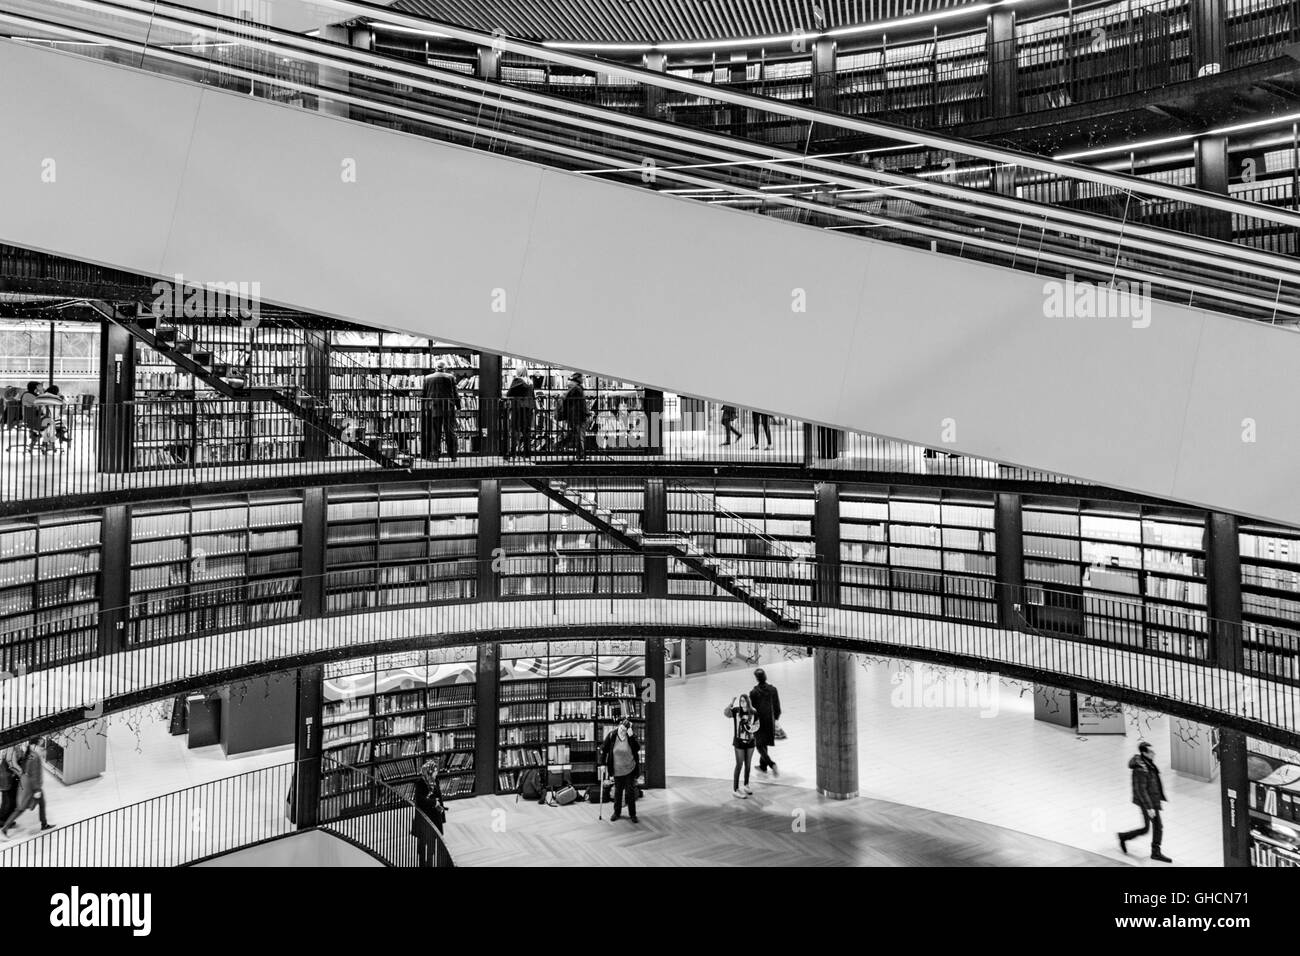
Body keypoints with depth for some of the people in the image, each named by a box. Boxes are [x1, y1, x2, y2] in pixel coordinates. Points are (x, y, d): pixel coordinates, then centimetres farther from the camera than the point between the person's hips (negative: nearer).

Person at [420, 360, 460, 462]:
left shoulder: (427, 378, 4)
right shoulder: (450, 377, -1)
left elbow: (424, 395, 7)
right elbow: (455, 393, -1)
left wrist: (423, 409, 13)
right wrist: (458, 407, 7)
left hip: (433, 409, 1)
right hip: (448, 409, -1)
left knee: (434, 433, 4)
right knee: (450, 432, 5)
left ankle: (434, 455, 0)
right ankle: (453, 455, 6)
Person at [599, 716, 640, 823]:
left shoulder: (632, 736, -12)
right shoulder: (611, 735, -11)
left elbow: (638, 749, -25)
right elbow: (603, 750, -1)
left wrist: (631, 736, -31)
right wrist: (603, 764, -3)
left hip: (630, 769, -1)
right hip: (617, 770, 1)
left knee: (630, 791, 2)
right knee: (618, 791, 13)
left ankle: (632, 814, 13)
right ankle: (617, 812, 28)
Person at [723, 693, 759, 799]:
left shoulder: (753, 713, -5)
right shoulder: (736, 711, -14)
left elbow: (757, 724, 7)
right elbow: (725, 712, -30)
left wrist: (754, 728, -13)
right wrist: (731, 703, -34)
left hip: (750, 741, 4)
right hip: (739, 742, -4)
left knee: (748, 764, 16)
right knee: (739, 765, -2)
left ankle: (746, 785, 35)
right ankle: (735, 789, 7)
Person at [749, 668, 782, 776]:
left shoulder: (754, 692, -18)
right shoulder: (773, 690, -7)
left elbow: (751, 709, -12)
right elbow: (777, 707, 0)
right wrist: (776, 718, 15)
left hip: (759, 722, -5)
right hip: (770, 721, 5)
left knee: (760, 746, 7)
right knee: (764, 744, 22)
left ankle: (772, 764, -12)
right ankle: (763, 766, 33)